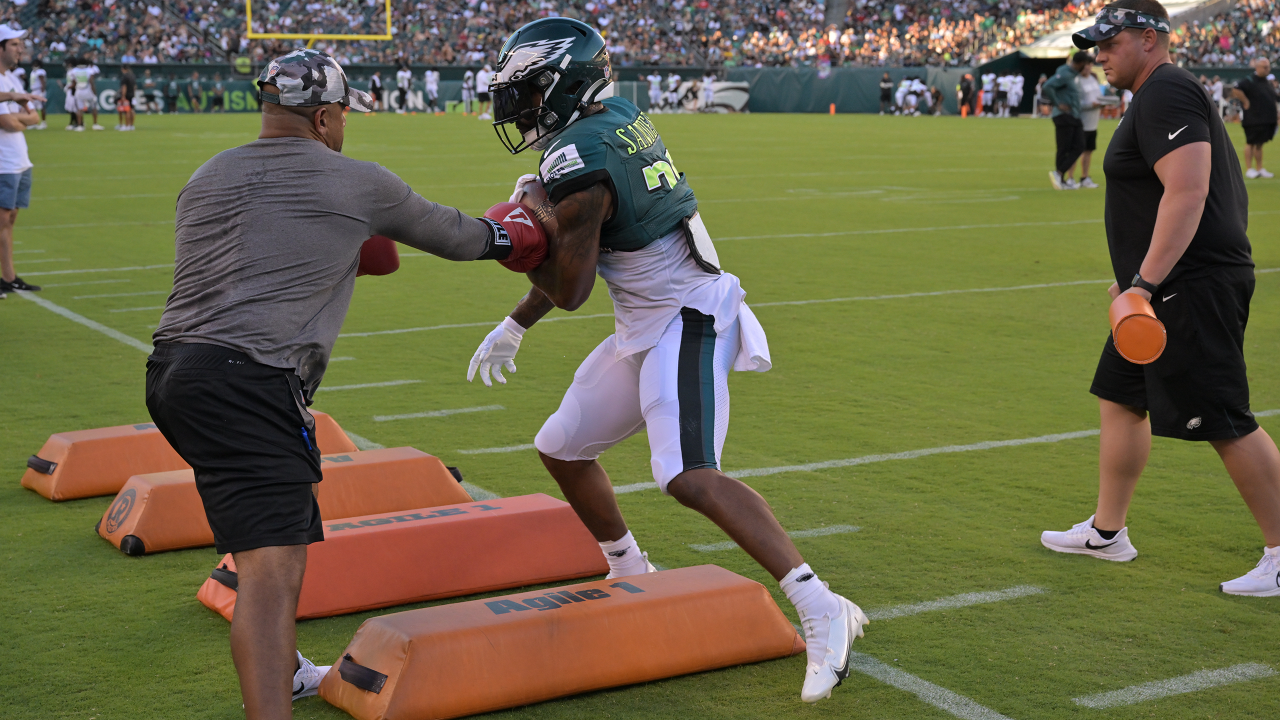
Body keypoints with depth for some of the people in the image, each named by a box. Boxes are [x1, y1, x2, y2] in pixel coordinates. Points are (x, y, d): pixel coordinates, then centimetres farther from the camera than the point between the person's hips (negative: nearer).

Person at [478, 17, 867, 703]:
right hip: (647, 327, 10)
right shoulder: (619, 120, 10)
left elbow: (568, 290, -14)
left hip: (686, 323, -10)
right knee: (562, 447, 16)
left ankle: (820, 609, -23)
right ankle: (630, 576, 35)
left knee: (690, 477, -24)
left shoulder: (577, 164, -20)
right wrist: (514, 326, 25)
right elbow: (575, 256, 19)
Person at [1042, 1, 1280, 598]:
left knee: (1226, 424, -8)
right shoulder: (1156, 97, 19)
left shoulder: (1167, 94, -14)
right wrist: (1136, 279, 27)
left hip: (1193, 288, -11)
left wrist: (1146, 282, -28)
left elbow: (1187, 193, -25)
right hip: (1166, 289, 11)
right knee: (1120, 399, 17)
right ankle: (1107, 532, 28)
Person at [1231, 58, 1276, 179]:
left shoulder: (1267, 82, 15)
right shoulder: (1249, 81, -12)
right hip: (1253, 120, -8)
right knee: (1251, 143, -3)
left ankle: (1259, 169, 18)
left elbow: (1272, 97, 28)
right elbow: (1236, 91, -24)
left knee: (1259, 144, 13)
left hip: (1267, 119, 8)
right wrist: (1246, 102, -18)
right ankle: (1249, 169, 0)